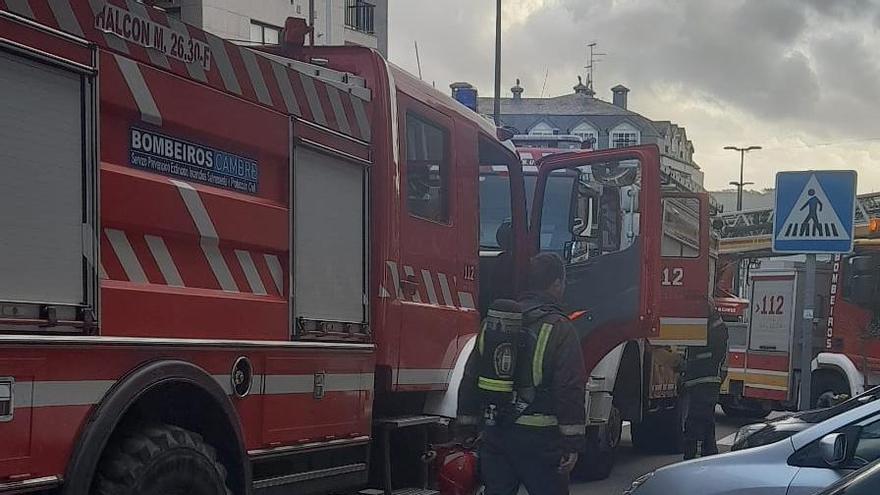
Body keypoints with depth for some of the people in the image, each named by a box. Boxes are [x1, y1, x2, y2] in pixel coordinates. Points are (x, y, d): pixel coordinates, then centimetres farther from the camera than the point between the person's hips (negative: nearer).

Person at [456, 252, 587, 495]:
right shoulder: (559, 329, -9)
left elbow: (470, 380, 13)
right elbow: (570, 391, -14)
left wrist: (467, 428, 19)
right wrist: (572, 444, -11)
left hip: (495, 437, 6)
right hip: (538, 438, -5)